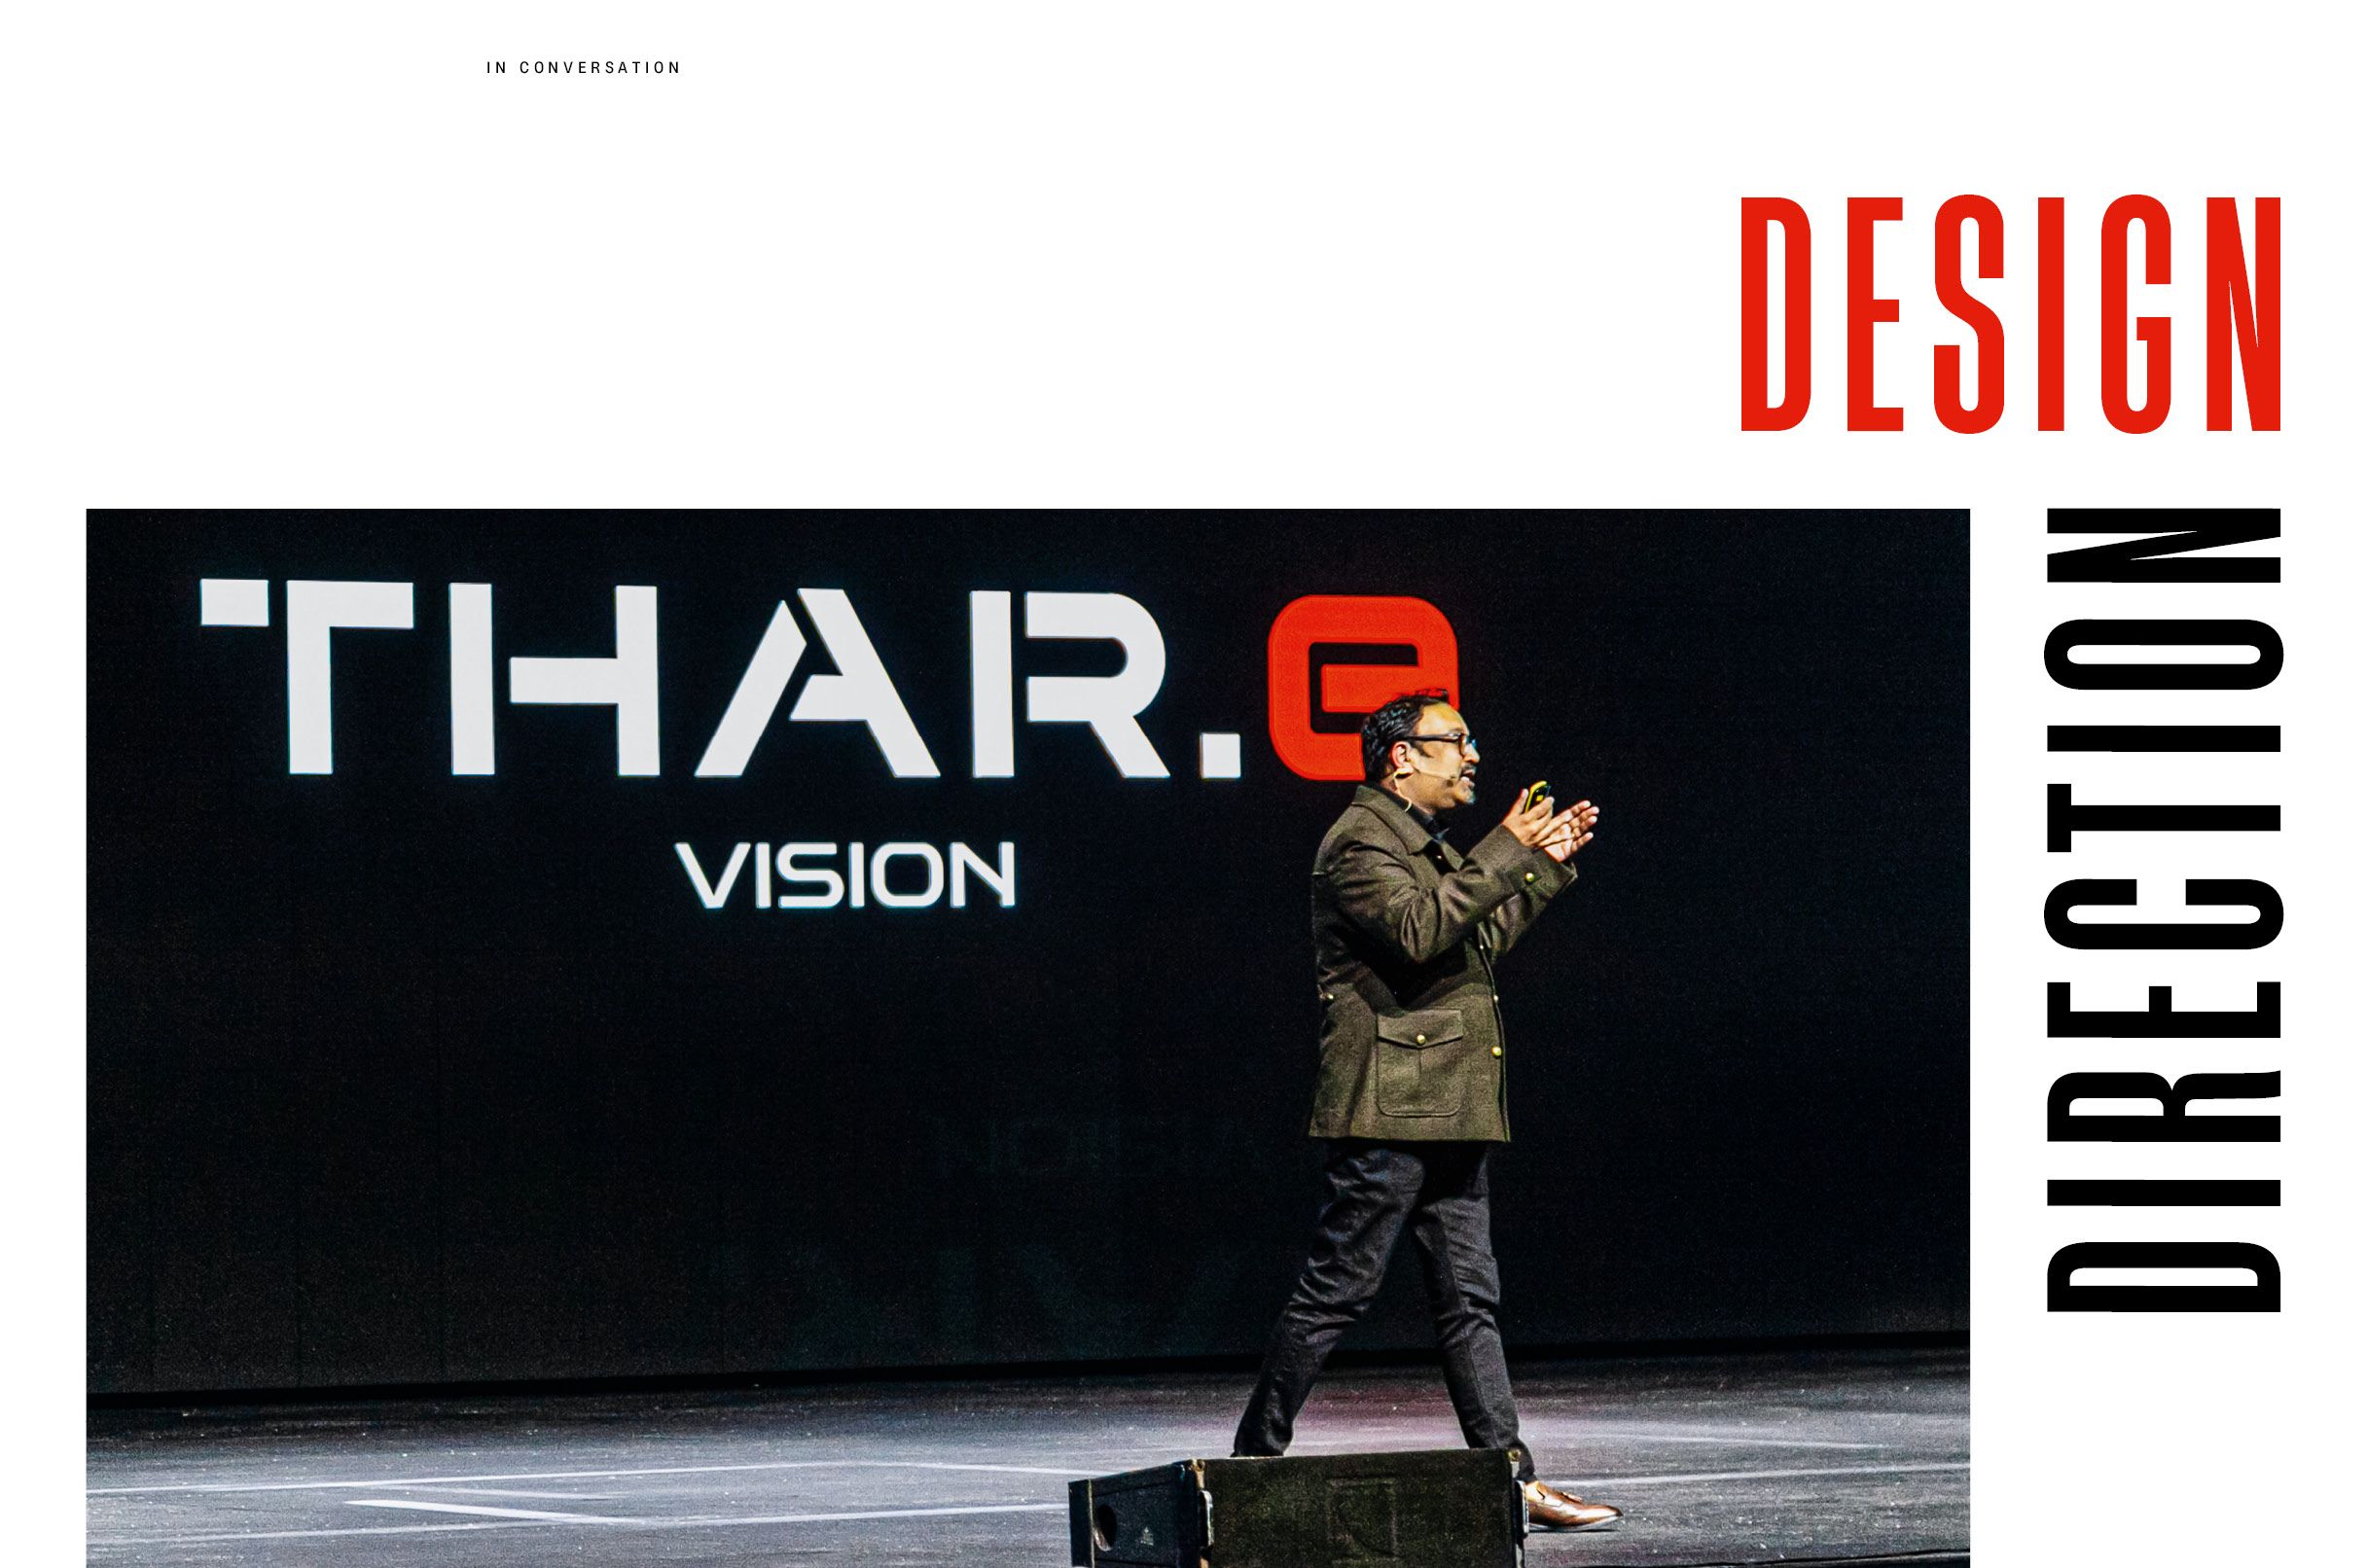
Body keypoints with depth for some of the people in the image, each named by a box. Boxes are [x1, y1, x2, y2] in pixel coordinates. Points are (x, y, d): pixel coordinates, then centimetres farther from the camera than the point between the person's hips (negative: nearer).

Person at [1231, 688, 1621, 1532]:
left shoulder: (1426, 846, 22)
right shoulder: (1360, 842, -10)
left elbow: (1480, 941, 30)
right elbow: (1419, 929, -24)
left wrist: (1547, 863, 27)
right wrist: (1505, 852, -20)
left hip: (1447, 1113, 10)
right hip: (1388, 1111, -10)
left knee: (1470, 1302, 6)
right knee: (1334, 1292, -7)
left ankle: (1514, 1478, 3)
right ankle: (1252, 1461, 1)